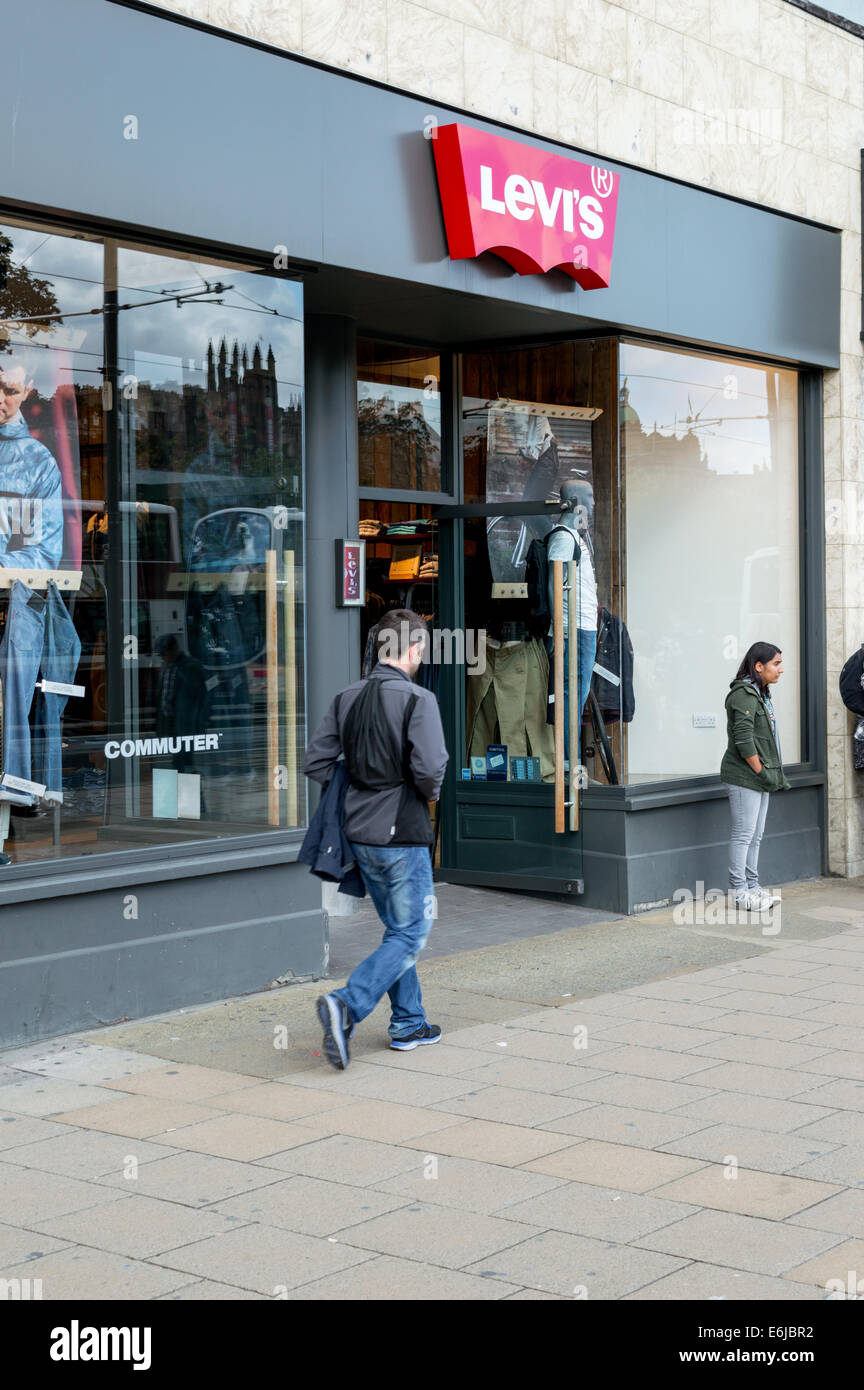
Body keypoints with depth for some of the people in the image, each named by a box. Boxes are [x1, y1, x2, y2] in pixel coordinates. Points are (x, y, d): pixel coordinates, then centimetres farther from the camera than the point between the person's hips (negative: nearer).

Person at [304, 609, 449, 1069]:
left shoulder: (346, 698, 5)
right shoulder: (417, 699, -14)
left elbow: (316, 763, 4)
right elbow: (430, 770, -23)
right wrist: (430, 794, -1)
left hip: (361, 834, 7)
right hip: (403, 834, -7)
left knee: (397, 928, 19)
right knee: (410, 934, 0)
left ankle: (409, 1023, 24)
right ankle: (345, 1006, -17)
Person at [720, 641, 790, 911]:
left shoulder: (761, 694, 16)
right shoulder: (743, 694, -15)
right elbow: (743, 738, -21)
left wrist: (775, 775, 16)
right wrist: (761, 772, -18)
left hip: (760, 778, 10)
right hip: (744, 777, -10)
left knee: (756, 835, 13)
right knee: (743, 834, -6)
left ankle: (752, 887, 19)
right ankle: (739, 891, -1)